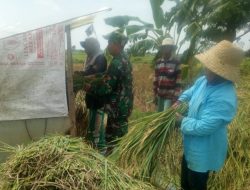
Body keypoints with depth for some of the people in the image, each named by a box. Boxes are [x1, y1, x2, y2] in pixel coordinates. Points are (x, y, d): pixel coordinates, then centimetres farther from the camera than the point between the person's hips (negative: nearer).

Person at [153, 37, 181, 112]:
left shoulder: (176, 63, -8)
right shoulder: (158, 62, 6)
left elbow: (178, 81, -9)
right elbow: (156, 79, 9)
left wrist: (175, 97, -13)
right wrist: (155, 95, 8)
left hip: (170, 96, -5)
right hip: (160, 95, 5)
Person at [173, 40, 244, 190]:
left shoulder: (224, 99, -37)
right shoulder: (204, 80, -8)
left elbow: (204, 127, -35)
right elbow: (191, 91, 15)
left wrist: (182, 120, -21)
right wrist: (180, 101, -2)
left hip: (203, 152, -9)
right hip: (192, 145, 9)